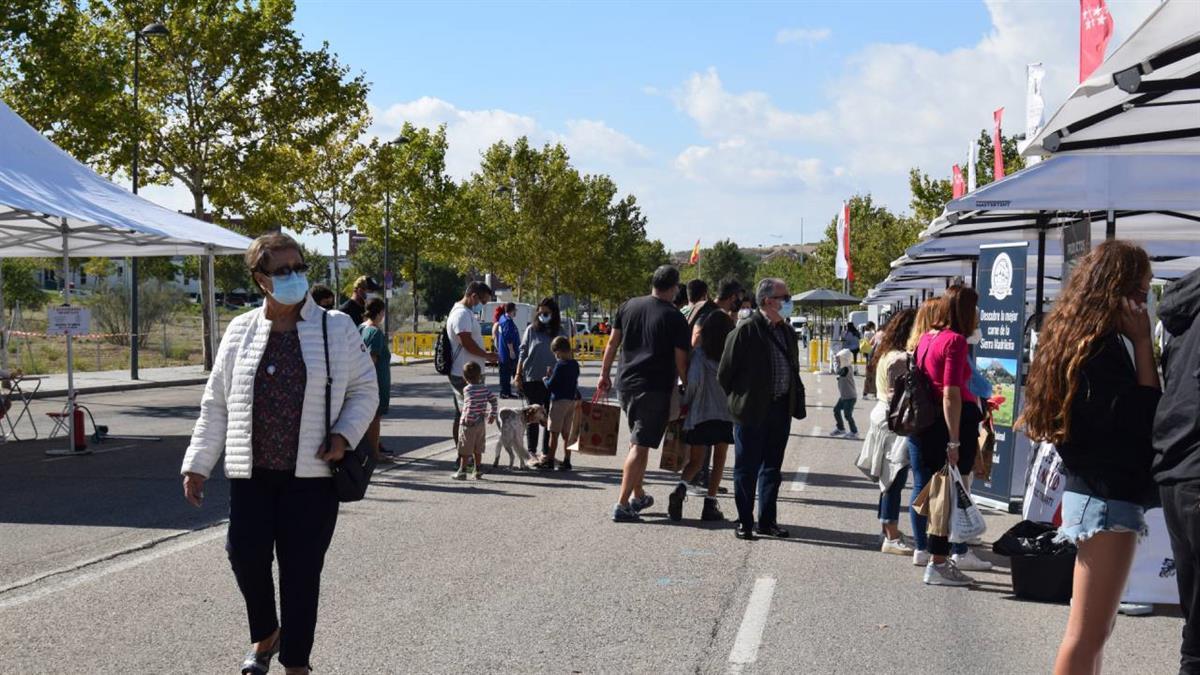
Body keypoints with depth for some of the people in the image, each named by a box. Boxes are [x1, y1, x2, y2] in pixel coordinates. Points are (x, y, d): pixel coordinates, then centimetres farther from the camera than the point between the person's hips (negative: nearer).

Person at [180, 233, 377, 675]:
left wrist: (344, 435, -10)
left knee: (301, 571, 1)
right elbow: (215, 405, 12)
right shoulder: (240, 331, 8)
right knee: (245, 554, -3)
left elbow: (364, 390, 7)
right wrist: (198, 464, 8)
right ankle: (265, 635, 26)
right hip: (251, 473, 2)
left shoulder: (336, 328, 2)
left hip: (311, 474, -2)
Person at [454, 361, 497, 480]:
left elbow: (472, 403, -27)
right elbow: (493, 400, 5)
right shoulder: (484, 388, 4)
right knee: (478, 449, 15)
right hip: (482, 423, 6)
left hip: (470, 424, -6)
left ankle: (462, 471, 4)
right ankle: (478, 471, 19)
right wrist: (492, 414, 13)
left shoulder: (468, 389, -15)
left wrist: (468, 418, -22)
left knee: (465, 450, 2)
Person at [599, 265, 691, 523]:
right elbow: (680, 361, -8)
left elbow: (613, 342, 10)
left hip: (627, 383, 6)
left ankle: (638, 496, 30)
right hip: (656, 389, -6)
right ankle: (622, 505, -10)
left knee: (637, 441, 21)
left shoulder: (629, 306, 6)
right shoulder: (675, 318, -9)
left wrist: (605, 374, 18)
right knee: (640, 446, -5)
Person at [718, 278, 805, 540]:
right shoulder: (746, 330, -12)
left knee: (772, 467, 13)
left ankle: (767, 521, 22)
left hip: (780, 410, 7)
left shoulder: (787, 331, 10)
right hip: (752, 410, -6)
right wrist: (737, 400, -1)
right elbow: (726, 371, -8)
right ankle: (744, 522, 11)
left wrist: (797, 401, 8)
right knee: (746, 468, 3)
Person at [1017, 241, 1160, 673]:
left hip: (1090, 490, 10)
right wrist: (1143, 343, -17)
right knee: (1088, 634, -8)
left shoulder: (1076, 337, 13)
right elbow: (1141, 419, -20)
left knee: (1092, 628, 17)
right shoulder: (1101, 346, -16)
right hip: (1109, 497, -10)